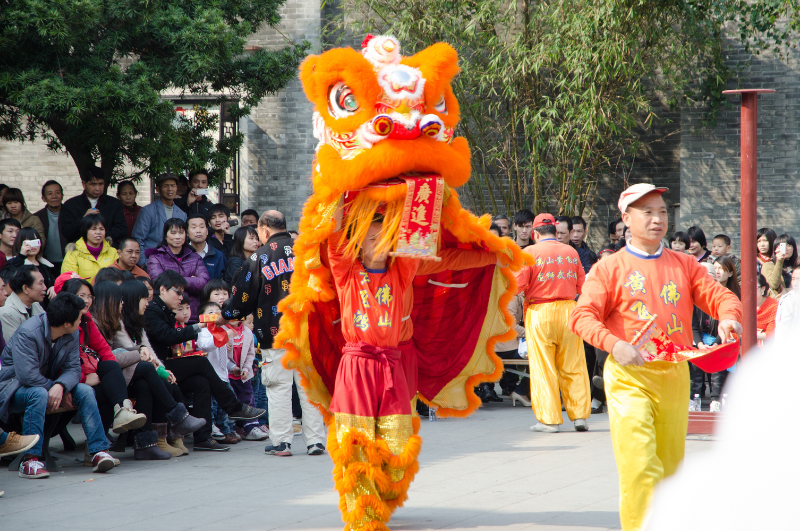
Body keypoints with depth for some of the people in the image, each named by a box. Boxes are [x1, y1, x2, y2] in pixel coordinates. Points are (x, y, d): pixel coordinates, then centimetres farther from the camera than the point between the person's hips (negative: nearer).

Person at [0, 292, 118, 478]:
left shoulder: (72, 335, -3)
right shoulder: (27, 333, -26)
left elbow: (73, 368, -8)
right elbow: (27, 375, -32)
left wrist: (60, 386, -30)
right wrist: (57, 390, -22)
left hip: (48, 385, 7)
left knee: (85, 391, -13)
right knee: (40, 394, -38)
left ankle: (98, 451, -15)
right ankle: (30, 460, -37)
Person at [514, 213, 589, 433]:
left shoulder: (530, 252, -4)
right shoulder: (571, 252, 8)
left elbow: (518, 284, -10)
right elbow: (582, 285, 10)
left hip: (540, 312, -3)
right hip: (568, 309, 3)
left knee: (543, 367, 1)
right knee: (573, 366, 8)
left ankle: (549, 420, 0)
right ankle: (580, 416, 8)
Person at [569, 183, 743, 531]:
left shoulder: (684, 265, 14)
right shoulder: (610, 268, 2)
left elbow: (716, 295, 7)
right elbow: (582, 316, -8)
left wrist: (728, 316, -19)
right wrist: (614, 345, -27)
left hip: (675, 374, 4)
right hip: (629, 375, -4)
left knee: (670, 462, 12)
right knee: (639, 464, -16)